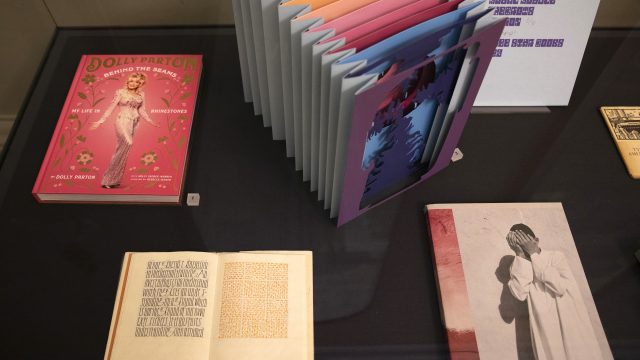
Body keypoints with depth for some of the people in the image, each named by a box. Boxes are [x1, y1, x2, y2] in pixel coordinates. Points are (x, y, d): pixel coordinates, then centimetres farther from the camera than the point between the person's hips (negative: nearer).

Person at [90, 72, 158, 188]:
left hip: (134, 122, 5)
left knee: (123, 149, 5)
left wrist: (150, 121, 9)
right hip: (123, 121, -5)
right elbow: (111, 108, -3)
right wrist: (100, 121, -8)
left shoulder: (141, 95, 12)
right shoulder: (120, 92, -1)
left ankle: (113, 179, 10)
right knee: (127, 143, -23)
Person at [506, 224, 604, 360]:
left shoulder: (556, 257, -1)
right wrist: (520, 256, -18)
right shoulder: (517, 267, 2)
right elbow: (520, 294, -18)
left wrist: (534, 254, -17)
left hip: (571, 327, 0)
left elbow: (560, 287, -18)